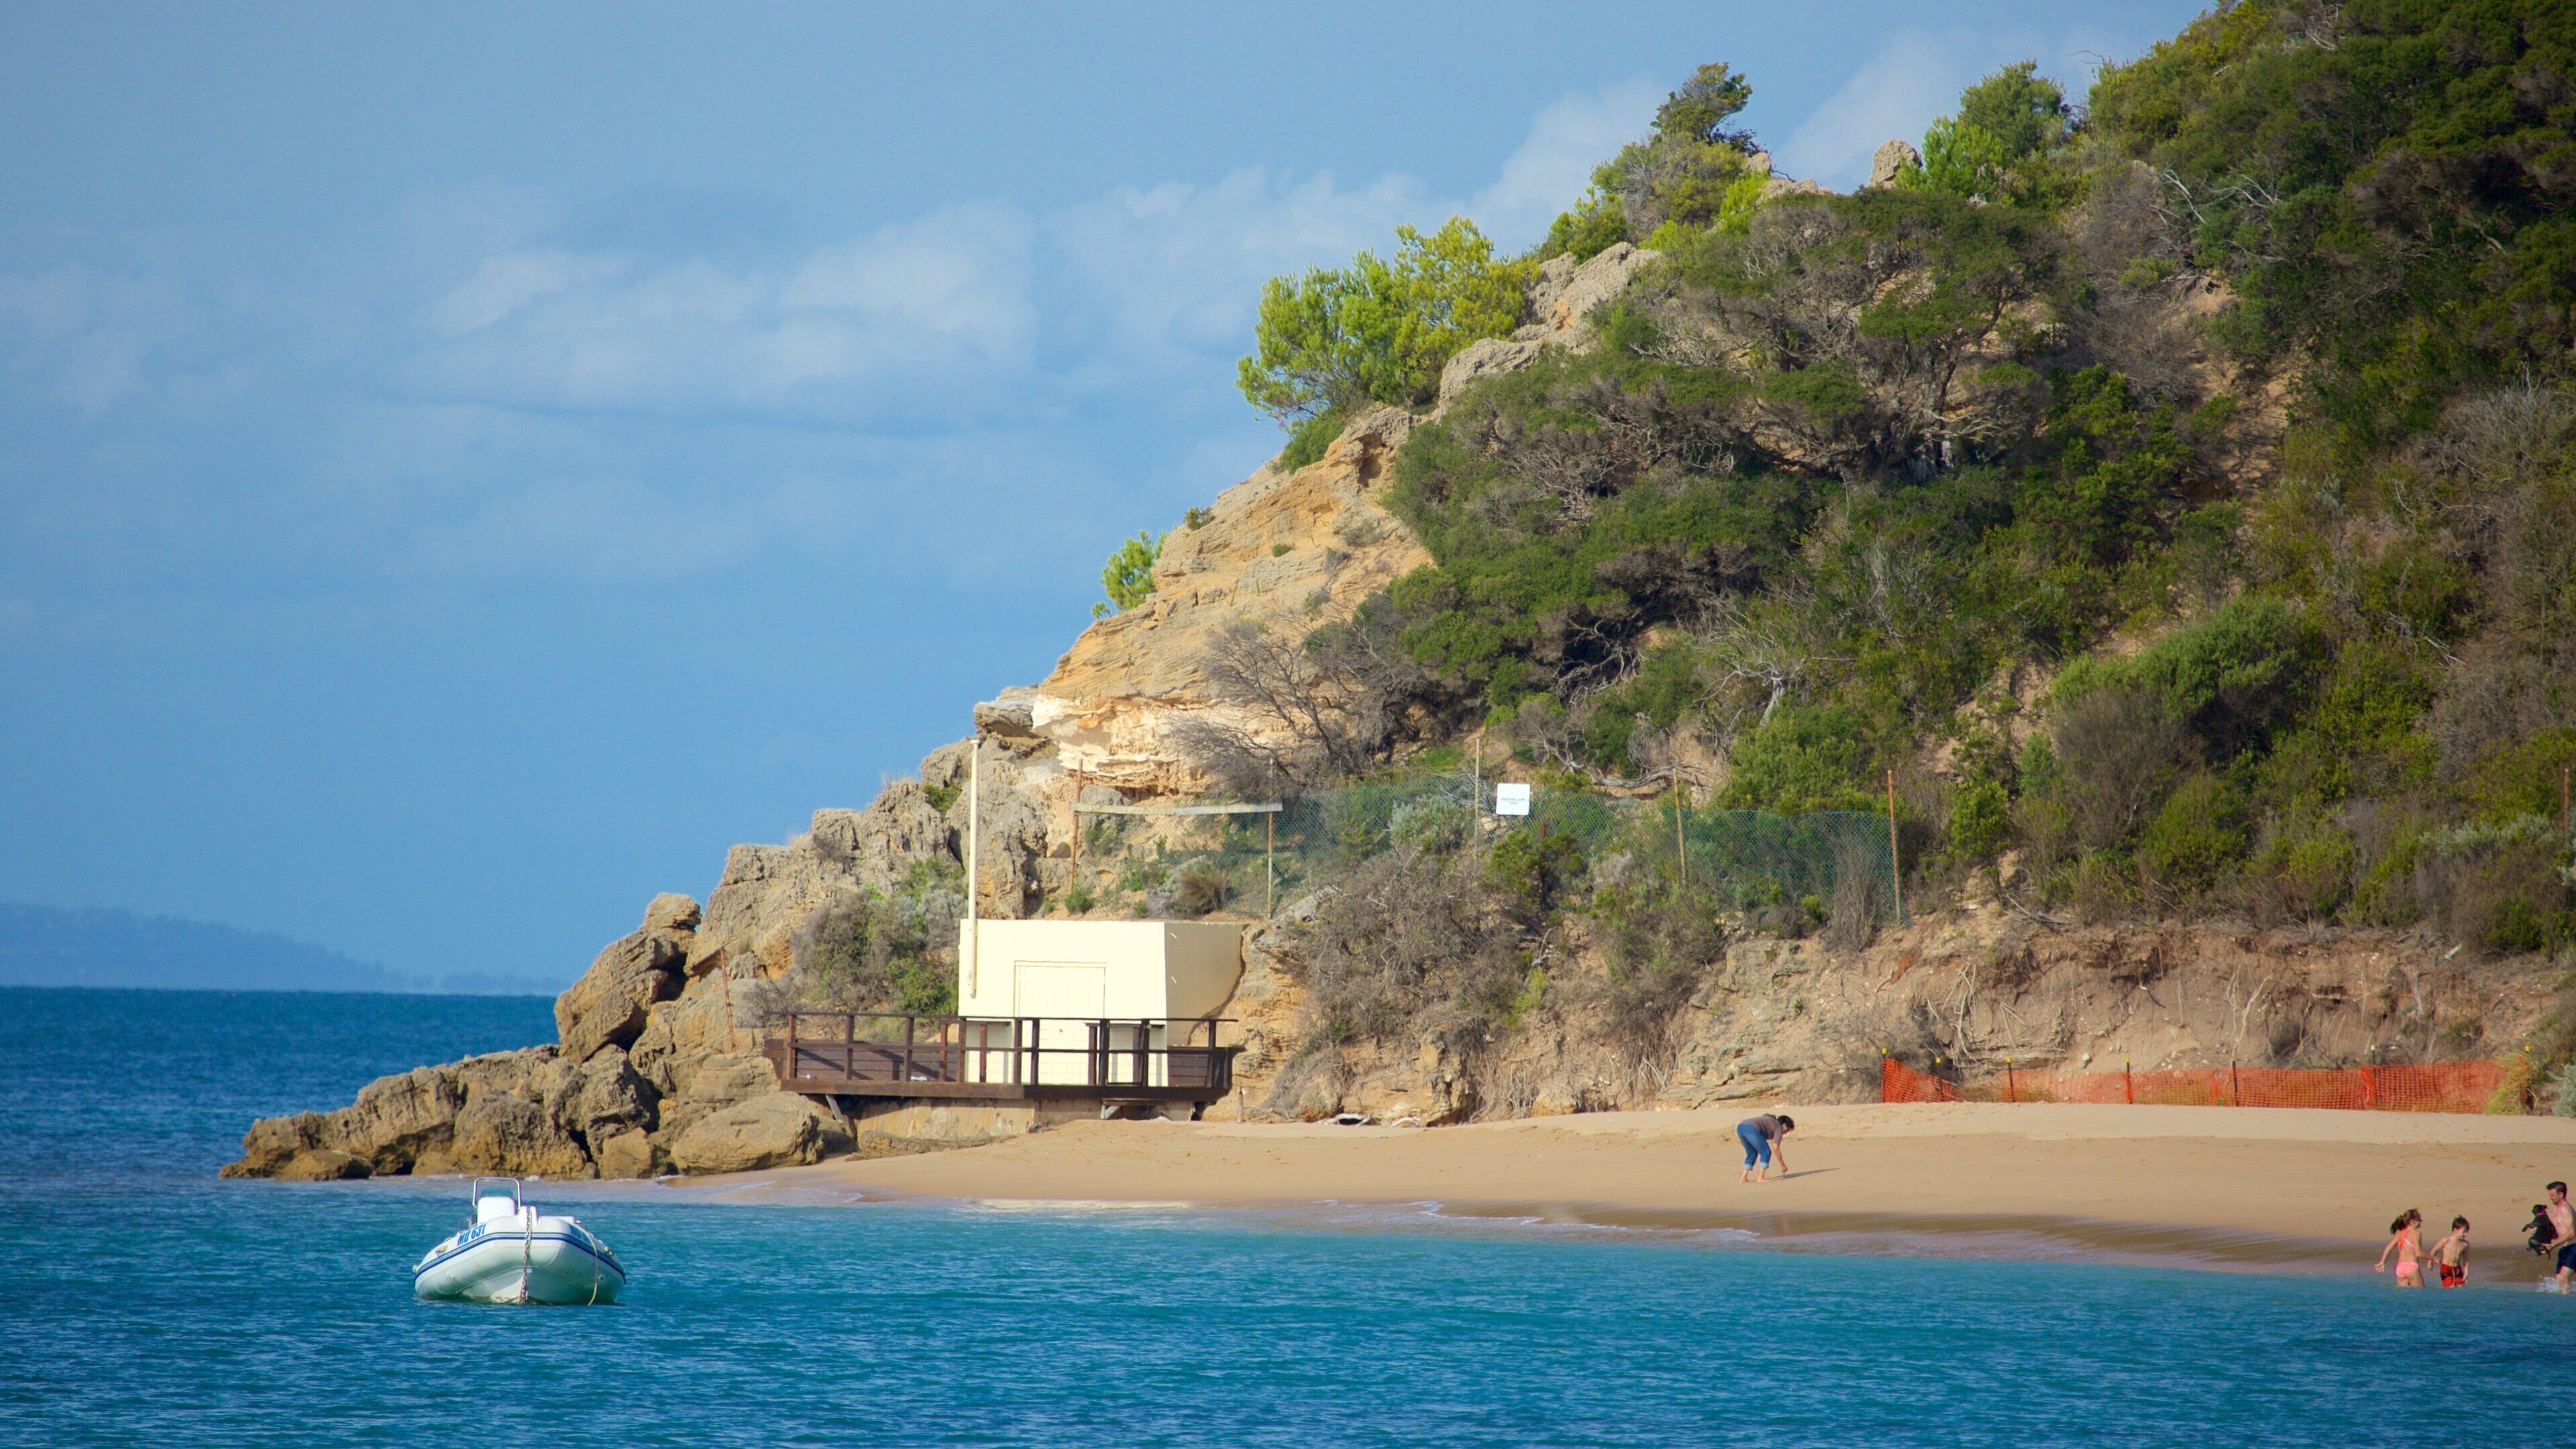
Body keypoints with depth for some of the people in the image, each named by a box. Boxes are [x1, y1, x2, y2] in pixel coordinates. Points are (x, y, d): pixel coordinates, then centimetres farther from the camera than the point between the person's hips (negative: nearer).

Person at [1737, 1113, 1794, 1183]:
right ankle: (1760, 1178, 0)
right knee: (1766, 1152, 5)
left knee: (1752, 1154, 22)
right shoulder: (1779, 1128, 10)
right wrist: (1782, 1165, 14)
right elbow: (1776, 1149, 6)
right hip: (1752, 1130, -8)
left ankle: (1743, 1178, 18)